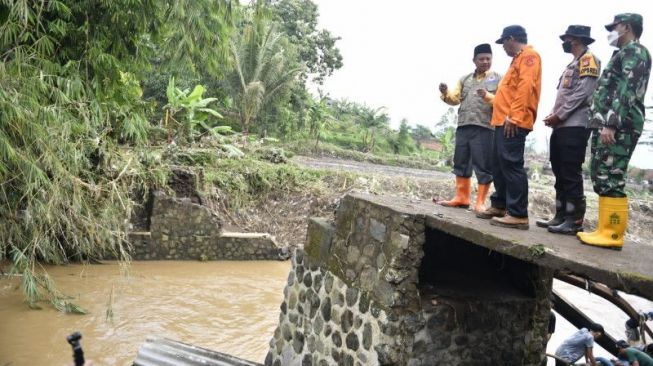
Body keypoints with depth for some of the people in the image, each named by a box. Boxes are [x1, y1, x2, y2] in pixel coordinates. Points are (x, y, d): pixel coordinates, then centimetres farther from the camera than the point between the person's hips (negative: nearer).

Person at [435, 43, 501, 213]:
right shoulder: (464, 79, 20)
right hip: (463, 126, 5)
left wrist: (488, 97, -20)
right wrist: (446, 93, -11)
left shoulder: (498, 78, 8)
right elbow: (455, 99, 10)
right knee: (461, 163, 8)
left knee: (483, 165, -4)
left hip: (485, 128, -4)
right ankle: (461, 197, 17)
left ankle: (480, 202, 2)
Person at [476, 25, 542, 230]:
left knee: (511, 164, -13)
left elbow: (525, 87, -18)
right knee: (499, 165, 13)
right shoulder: (519, 59, 27)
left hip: (513, 123, -10)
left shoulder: (529, 55, -4)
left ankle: (518, 215, -13)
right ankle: (499, 206, 22)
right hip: (504, 121, 10)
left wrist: (514, 116, -23)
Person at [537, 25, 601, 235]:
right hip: (561, 127, 9)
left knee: (571, 175, -9)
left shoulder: (588, 60, -4)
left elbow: (582, 93, -15)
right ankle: (561, 216, 15)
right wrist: (553, 115, 7)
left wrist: (559, 115, -12)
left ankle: (574, 221, -6)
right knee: (560, 174, 9)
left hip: (575, 127, -9)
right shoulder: (573, 64, 25)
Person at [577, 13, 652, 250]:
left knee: (610, 180, -12)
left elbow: (627, 91, -16)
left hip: (619, 128, -10)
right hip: (608, 126, 10)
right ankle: (605, 229, 10)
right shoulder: (624, 54, 28)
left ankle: (613, 235, -11)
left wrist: (610, 124, -24)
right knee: (601, 178, 8)